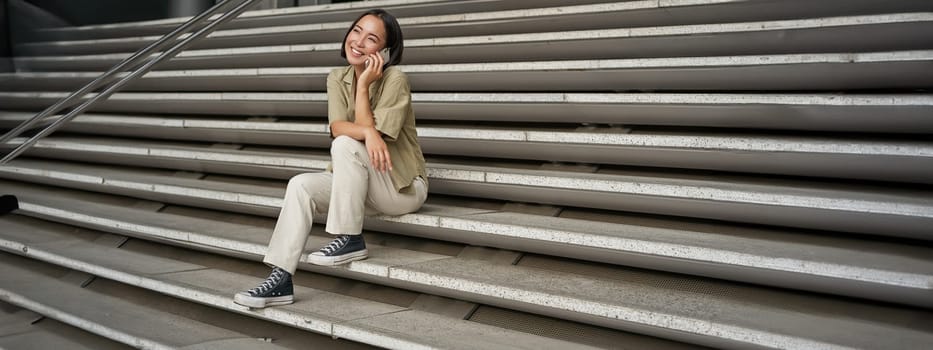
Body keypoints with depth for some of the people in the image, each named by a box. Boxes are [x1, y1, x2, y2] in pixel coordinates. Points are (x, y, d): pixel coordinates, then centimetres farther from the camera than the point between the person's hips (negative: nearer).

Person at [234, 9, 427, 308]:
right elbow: (337, 127, -14)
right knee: (300, 185, -20)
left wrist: (363, 84, -22)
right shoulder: (337, 78, 2)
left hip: (402, 186, -5)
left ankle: (351, 240, -22)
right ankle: (281, 280, -24)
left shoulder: (394, 80, -15)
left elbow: (367, 130, -20)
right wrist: (368, 132, -35)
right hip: (357, 183, 5)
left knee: (346, 145, -31)